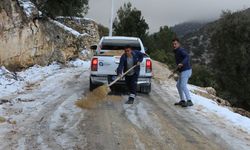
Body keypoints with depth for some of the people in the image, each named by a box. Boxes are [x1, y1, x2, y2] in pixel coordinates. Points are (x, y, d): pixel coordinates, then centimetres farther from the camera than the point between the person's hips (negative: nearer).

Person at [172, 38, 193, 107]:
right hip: (183, 71, 10)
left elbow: (187, 57, -29)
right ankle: (182, 100, 21)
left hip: (186, 70, -10)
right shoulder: (177, 51, 17)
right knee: (178, 85, 16)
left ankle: (189, 101, -22)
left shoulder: (181, 50, -12)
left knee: (183, 85, -18)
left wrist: (182, 64, -45)